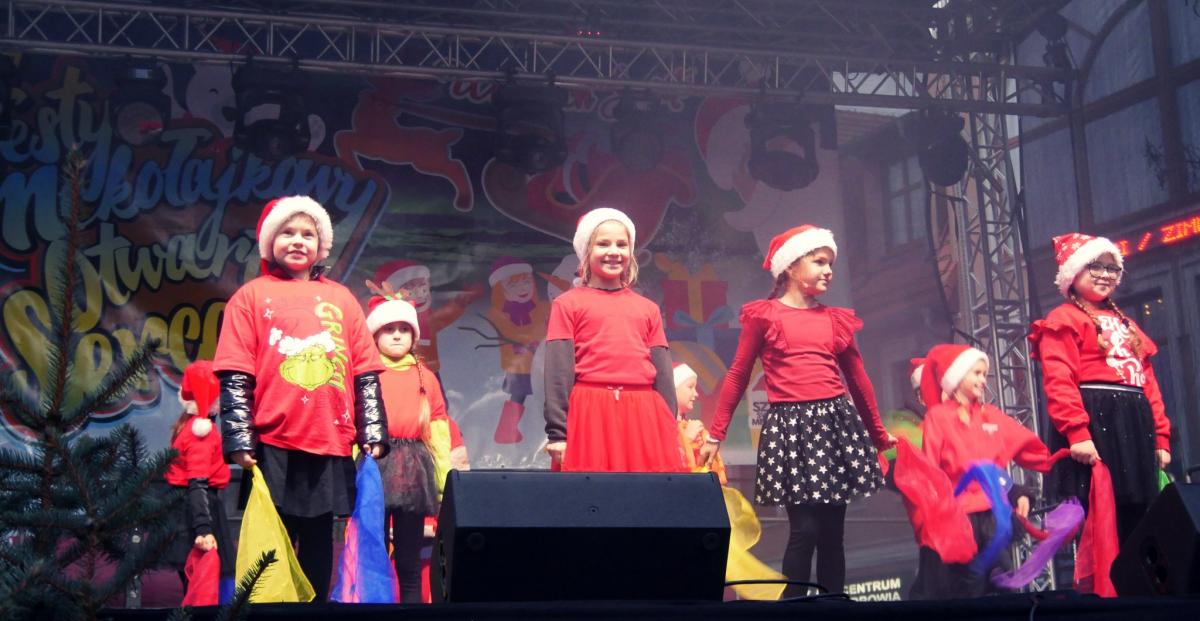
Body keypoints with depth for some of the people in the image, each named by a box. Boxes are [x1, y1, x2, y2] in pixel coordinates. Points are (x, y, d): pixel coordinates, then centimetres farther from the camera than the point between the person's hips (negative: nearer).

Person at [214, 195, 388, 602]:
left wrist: (373, 432, 4)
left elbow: (365, 374, 13)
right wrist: (240, 439, -8)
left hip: (332, 446, 3)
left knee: (318, 543, 8)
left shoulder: (341, 299, 14)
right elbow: (235, 377, 0)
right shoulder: (252, 296, 6)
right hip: (274, 446, -3)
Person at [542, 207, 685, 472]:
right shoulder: (568, 304, 7)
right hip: (590, 416, -3)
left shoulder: (648, 309, 18)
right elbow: (558, 372, -1)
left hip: (644, 418, 3)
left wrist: (670, 434, 9)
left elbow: (663, 374, 15)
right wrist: (557, 433, -9)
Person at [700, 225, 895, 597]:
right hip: (791, 426, -4)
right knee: (804, 529, -8)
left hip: (837, 421, 4)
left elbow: (858, 379, 20)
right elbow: (737, 377, 5)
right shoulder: (764, 316, 1)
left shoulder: (836, 320, 12)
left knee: (832, 531, 6)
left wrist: (879, 434, 26)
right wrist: (716, 435, 3)